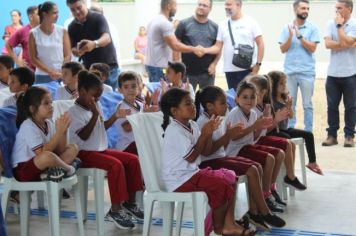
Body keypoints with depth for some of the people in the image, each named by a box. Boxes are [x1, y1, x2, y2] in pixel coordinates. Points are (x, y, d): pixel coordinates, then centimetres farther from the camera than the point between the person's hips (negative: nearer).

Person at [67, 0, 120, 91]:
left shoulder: (98, 18, -9)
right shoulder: (72, 27, 5)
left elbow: (107, 38, -25)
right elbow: (73, 50, 5)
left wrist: (95, 44, -47)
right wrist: (77, 51, -21)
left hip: (109, 66, -4)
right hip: (88, 68, 4)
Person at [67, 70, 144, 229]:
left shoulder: (96, 107, 12)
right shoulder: (74, 112, -12)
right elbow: (83, 136, -22)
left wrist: (115, 116, 14)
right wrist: (95, 115, -26)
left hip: (101, 149, 8)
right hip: (84, 154, -8)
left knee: (133, 160, -6)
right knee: (116, 165, -30)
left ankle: (129, 202, 1)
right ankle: (115, 209, -25)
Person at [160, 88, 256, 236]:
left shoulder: (192, 125, 10)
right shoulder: (174, 131, -19)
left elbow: (205, 152, 10)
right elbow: (191, 157, -21)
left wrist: (209, 133, -6)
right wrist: (204, 134, -17)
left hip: (191, 172, 10)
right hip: (179, 179, -10)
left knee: (230, 178, 2)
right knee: (222, 186, -19)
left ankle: (228, 224, -2)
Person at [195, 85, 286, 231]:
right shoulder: (203, 122, -17)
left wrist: (230, 134, -2)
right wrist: (227, 135, -25)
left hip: (221, 157, 10)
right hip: (209, 162, -10)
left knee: (257, 166, -2)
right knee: (251, 170, -18)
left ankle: (254, 211, -6)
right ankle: (264, 213, -8)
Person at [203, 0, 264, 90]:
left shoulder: (250, 22, -2)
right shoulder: (223, 25, 8)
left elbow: (260, 44, -3)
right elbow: (218, 47, 7)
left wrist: (257, 64, -10)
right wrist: (204, 50, -12)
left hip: (248, 69, -3)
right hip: (230, 70, 3)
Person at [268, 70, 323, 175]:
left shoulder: (285, 98, 9)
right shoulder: (270, 100, -14)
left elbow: (291, 116, 10)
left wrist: (289, 106, -7)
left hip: (284, 128, 8)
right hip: (273, 131, -8)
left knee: (308, 135, 2)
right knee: (287, 138, -36)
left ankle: (312, 162, 8)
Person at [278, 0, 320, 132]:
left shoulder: (312, 28, 1)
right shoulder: (286, 28, 6)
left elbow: (312, 48, -7)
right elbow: (283, 49, 2)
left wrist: (299, 36, -16)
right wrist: (290, 36, -14)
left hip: (307, 72, -2)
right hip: (289, 72, 2)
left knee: (307, 104, 2)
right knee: (290, 104, 8)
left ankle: (308, 132, 8)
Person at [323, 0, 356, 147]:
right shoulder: (331, 24, 5)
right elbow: (328, 44, -8)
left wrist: (339, 25, -9)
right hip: (333, 73, 3)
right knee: (332, 105, 6)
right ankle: (332, 135, 13)